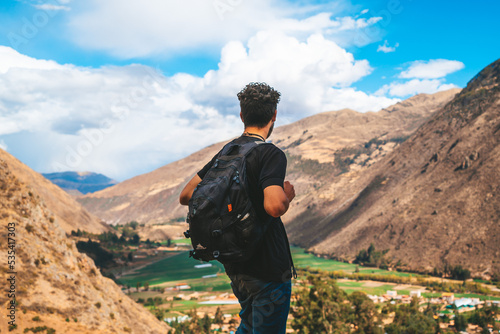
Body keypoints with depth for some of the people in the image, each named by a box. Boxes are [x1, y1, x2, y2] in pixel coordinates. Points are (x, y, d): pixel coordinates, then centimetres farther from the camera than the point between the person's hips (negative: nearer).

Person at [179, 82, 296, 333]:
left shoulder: (226, 152, 5)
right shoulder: (271, 155, -17)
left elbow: (186, 196, 9)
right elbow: (274, 206, -32)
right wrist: (287, 194, -10)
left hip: (234, 264, 8)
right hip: (268, 267, -7)